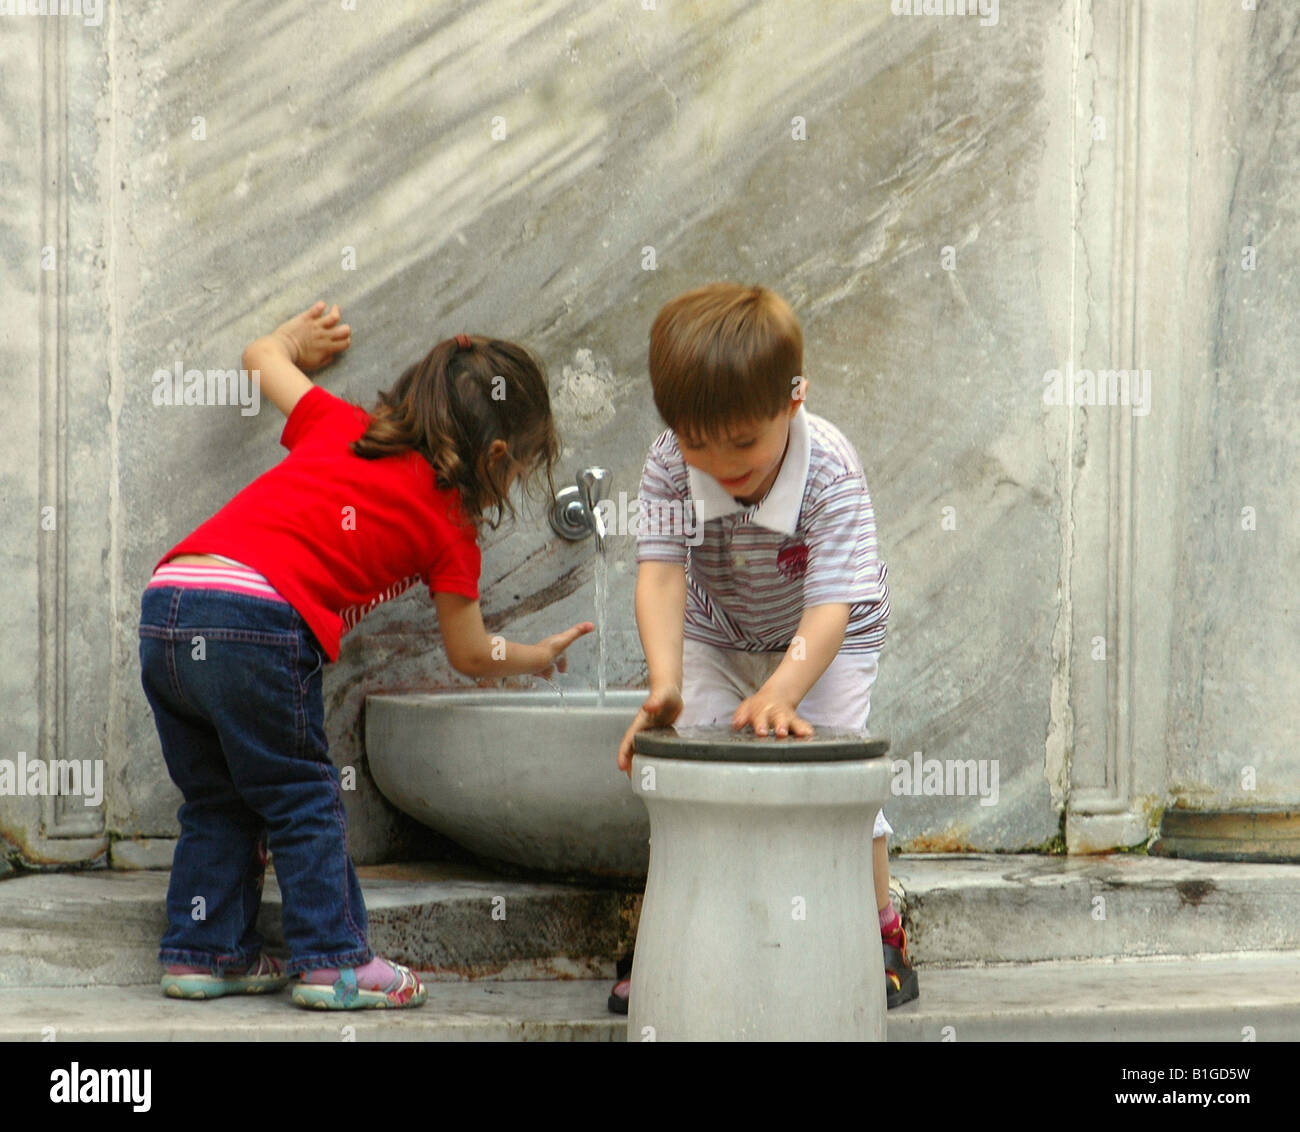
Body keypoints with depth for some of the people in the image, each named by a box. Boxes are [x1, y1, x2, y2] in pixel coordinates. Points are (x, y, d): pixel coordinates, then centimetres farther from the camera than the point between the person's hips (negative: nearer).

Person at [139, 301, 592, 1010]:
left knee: (216, 799, 18)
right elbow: (470, 655, 22)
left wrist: (297, 339, 61)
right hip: (257, 622, -6)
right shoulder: (450, 525, 11)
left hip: (165, 605, 6)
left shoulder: (340, 426, 24)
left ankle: (203, 953, 21)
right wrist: (539, 656, 42)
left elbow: (263, 358, 40)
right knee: (302, 801, 9)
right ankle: (333, 961, 8)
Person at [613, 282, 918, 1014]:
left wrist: (781, 694, -57)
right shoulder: (671, 466, -28)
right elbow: (662, 572, -34)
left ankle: (883, 936, 4)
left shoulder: (832, 473, -36)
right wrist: (665, 681, -50)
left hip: (825, 639, -3)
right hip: (714, 635, 3)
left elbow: (830, 608, -41)